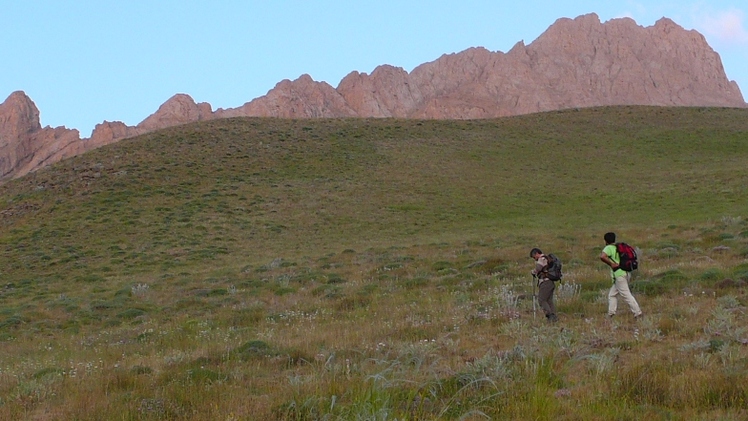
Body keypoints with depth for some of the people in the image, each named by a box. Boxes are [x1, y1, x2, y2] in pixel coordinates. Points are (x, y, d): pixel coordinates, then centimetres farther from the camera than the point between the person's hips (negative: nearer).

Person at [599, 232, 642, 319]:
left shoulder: (609, 248, -5)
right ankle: (611, 314, 13)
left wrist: (611, 264, -15)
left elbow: (602, 257, -26)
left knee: (626, 295, -8)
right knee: (612, 294, 16)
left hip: (619, 274, -9)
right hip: (626, 273, 9)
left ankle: (637, 313, -11)